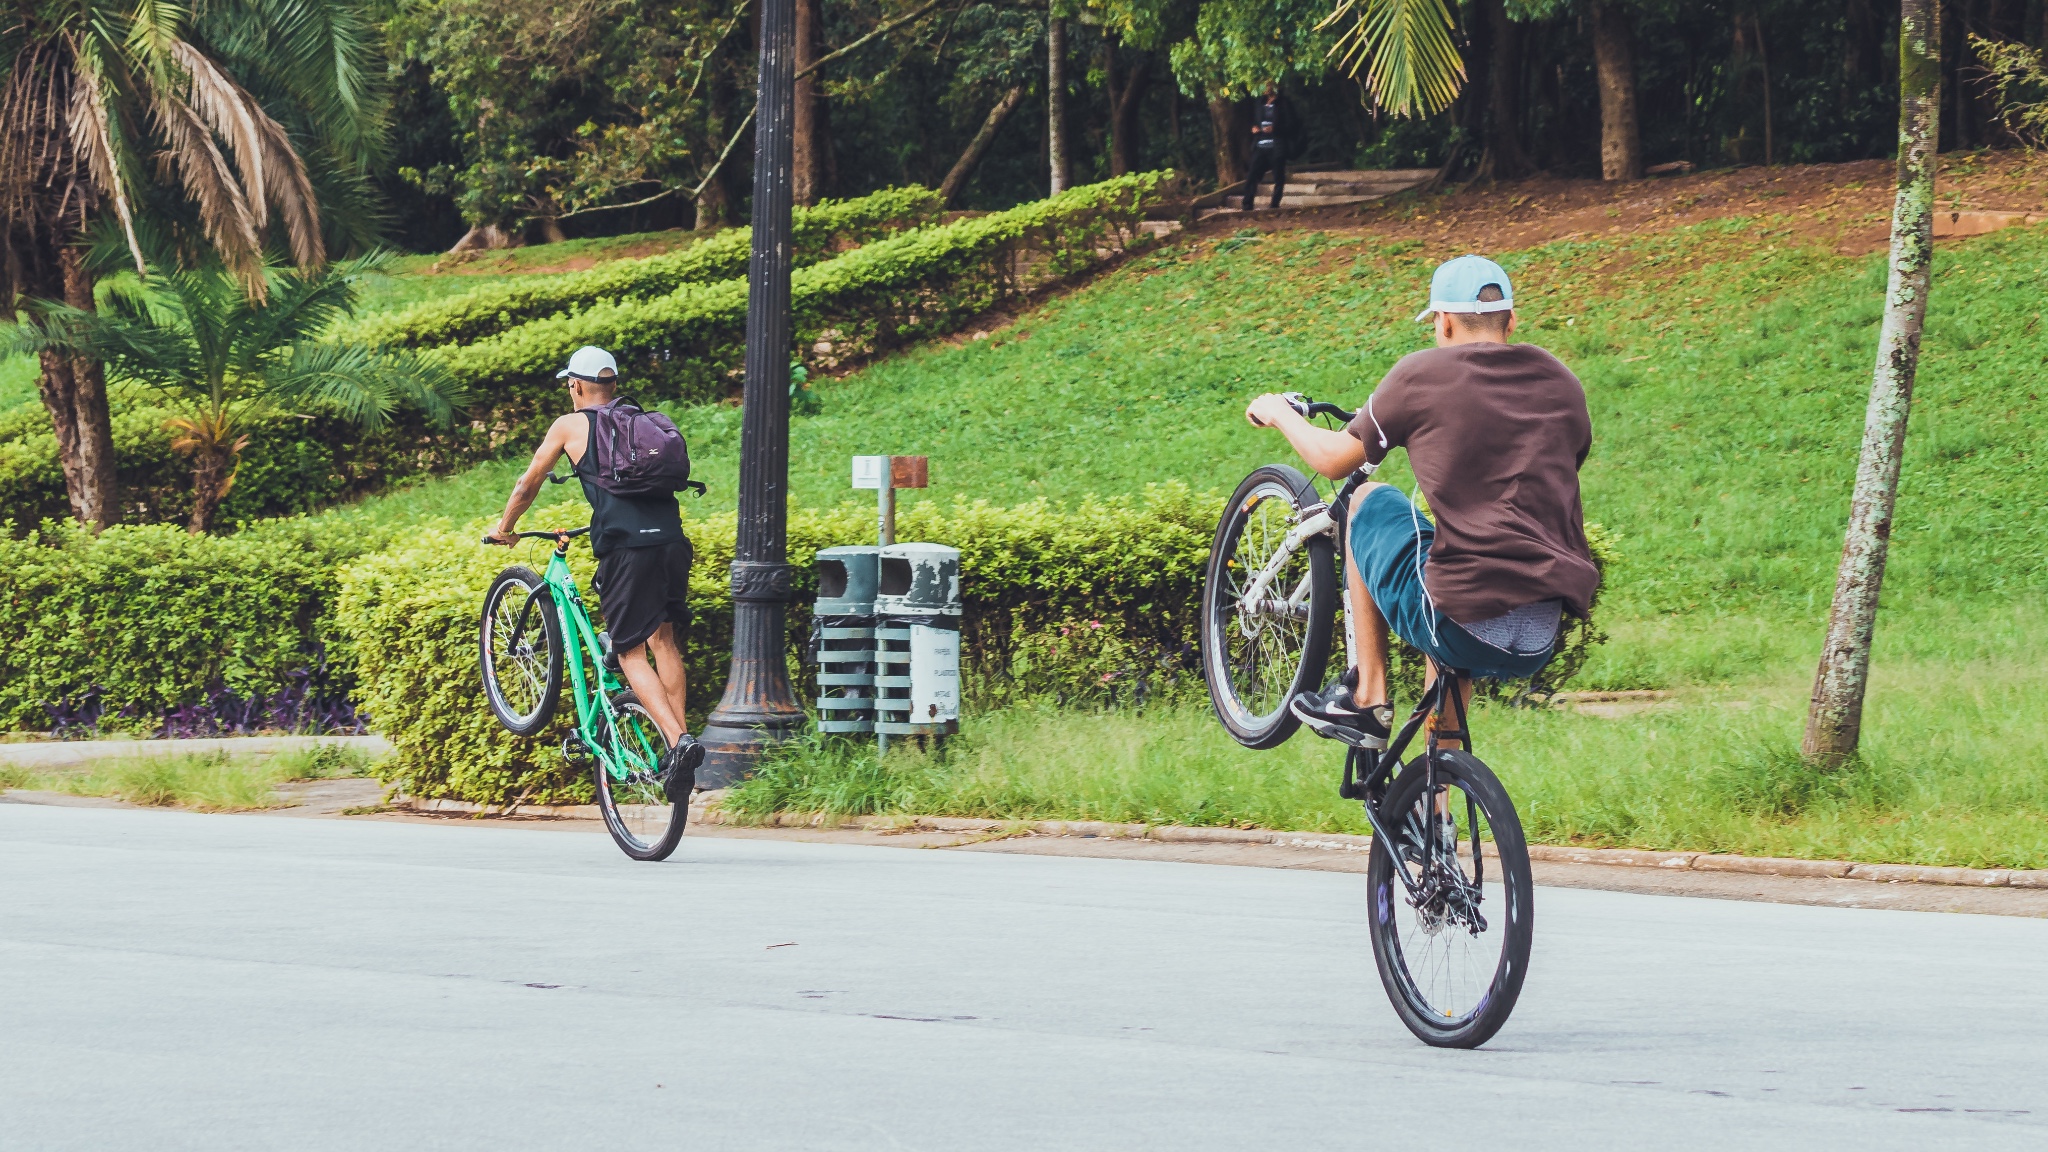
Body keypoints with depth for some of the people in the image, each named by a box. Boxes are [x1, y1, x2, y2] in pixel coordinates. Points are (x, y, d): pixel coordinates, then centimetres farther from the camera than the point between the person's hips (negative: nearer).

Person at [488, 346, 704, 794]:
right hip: (671, 538, 5)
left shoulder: (570, 426, 11)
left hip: (625, 547, -5)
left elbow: (528, 484, 20)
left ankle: (679, 741, -18)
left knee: (631, 653, -1)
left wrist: (505, 528, 38)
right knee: (665, 642, 15)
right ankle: (678, 741, 11)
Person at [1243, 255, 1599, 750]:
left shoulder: (1424, 374, 1)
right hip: (1543, 648, 5)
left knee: (1369, 502, 22)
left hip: (1456, 628, -5)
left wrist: (1278, 412, 33)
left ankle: (1367, 697, 19)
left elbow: (1333, 459, 12)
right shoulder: (1562, 384, 13)